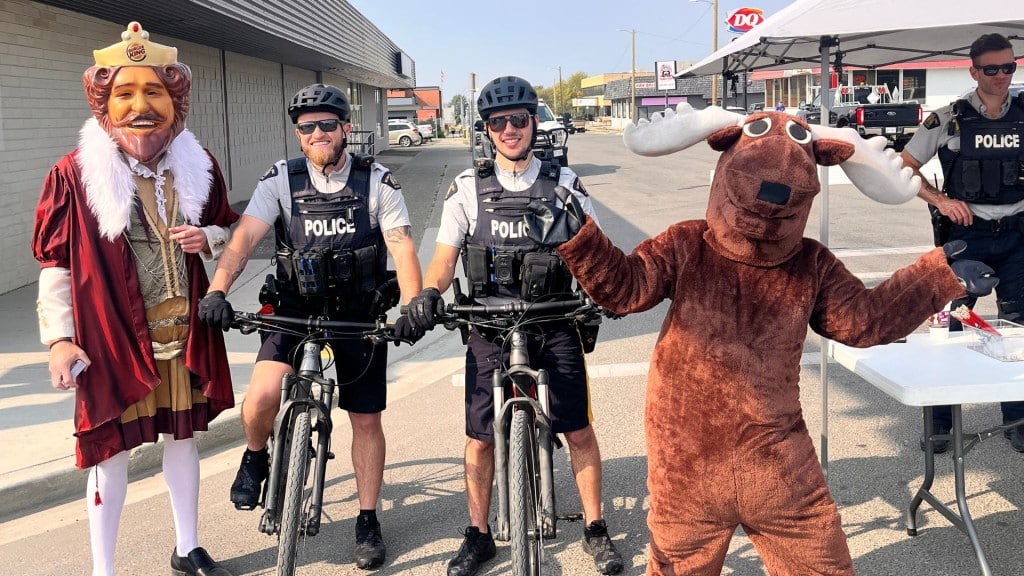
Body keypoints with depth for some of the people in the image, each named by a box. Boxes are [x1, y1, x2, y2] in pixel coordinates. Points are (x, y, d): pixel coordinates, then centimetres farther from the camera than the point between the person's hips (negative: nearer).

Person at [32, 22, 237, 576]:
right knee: (111, 450, 5)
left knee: (183, 436, 17)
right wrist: (60, 339, -12)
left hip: (183, 330, 4)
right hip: (112, 336, -4)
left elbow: (227, 228, 13)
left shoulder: (197, 164, 0)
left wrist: (206, 238, -9)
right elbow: (54, 264, -6)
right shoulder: (75, 173, -10)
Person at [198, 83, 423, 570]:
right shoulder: (281, 180, -5)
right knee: (263, 395, -22)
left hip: (360, 315, 0)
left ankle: (368, 521, 23)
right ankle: (256, 457, 13)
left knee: (366, 420, 5)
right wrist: (216, 291, -32)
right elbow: (244, 236, -16)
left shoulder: (377, 182, -7)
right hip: (296, 310, 0)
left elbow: (401, 246, -15)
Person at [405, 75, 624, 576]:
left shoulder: (564, 183, 3)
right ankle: (478, 536, 23)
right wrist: (427, 294, -18)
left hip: (554, 324, 0)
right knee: (480, 437, 4)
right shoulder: (468, 188, 3)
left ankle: (595, 530, 22)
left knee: (578, 431, 3)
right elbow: (445, 256, 2)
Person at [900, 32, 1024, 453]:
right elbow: (904, 169, -1)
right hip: (966, 234, -3)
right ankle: (938, 421, 13)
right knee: (951, 326, 3)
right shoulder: (949, 119, -5)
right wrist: (941, 200, -13)